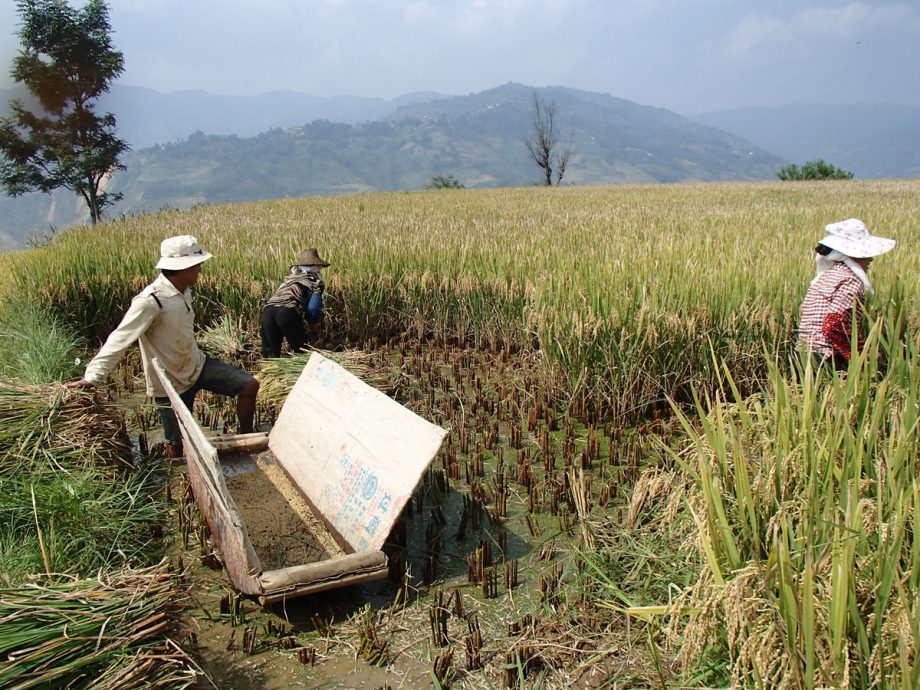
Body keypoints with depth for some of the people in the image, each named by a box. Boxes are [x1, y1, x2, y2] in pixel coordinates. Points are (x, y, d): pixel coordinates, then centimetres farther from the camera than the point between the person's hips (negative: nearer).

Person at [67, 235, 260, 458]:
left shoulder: (183, 291, -4)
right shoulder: (150, 301, -28)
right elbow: (119, 340, -30)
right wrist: (92, 377, -34)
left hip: (197, 366, 7)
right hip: (171, 382, -7)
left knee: (249, 385, -1)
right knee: (176, 442, 8)